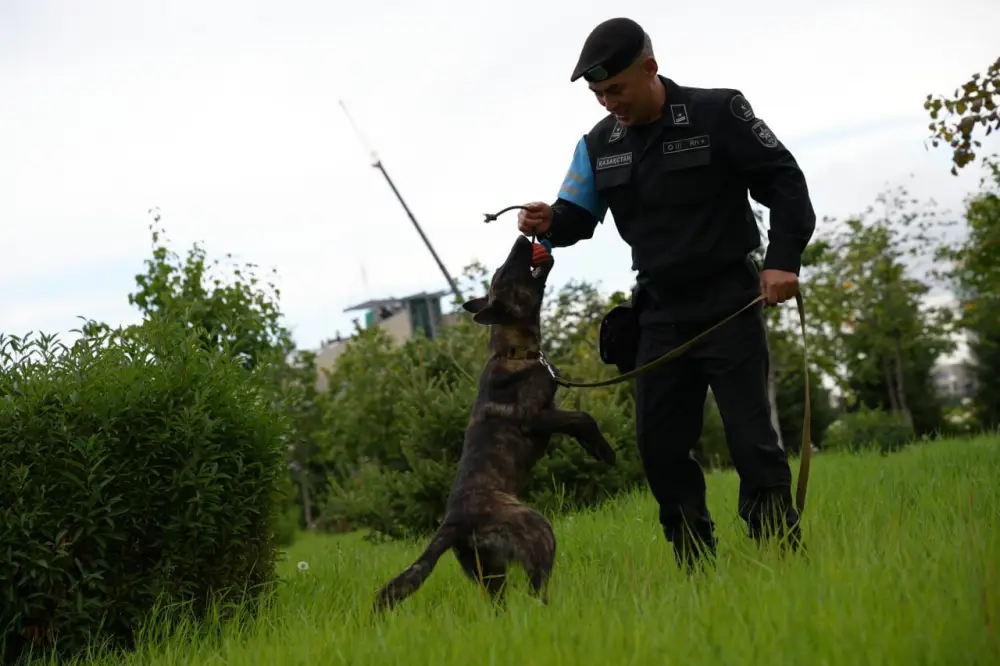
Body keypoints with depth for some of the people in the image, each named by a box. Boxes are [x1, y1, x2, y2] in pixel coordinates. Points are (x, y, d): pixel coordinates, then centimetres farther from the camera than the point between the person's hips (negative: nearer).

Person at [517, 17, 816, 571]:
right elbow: (576, 215, 7)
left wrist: (783, 260, -18)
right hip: (660, 313, 5)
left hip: (730, 303, -5)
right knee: (659, 442, 4)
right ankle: (697, 570, 15)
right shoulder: (598, 145, 7)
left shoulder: (718, 113, -7)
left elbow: (784, 182, -6)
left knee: (750, 436, -10)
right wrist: (549, 223, -18)